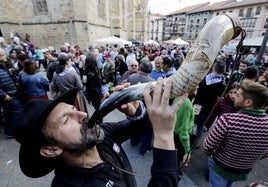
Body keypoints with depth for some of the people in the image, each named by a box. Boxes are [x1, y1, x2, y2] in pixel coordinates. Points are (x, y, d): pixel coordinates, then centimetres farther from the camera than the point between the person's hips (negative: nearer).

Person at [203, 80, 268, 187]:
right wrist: (249, 160, 13)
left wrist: (212, 153, -4)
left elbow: (208, 146, -26)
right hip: (245, 171, 4)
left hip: (221, 167, -4)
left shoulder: (228, 120, -37)